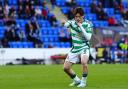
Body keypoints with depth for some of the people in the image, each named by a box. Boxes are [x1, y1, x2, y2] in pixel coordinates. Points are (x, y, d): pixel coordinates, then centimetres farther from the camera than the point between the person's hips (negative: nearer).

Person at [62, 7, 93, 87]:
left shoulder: (88, 24, -10)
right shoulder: (72, 22, -1)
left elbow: (88, 38, -19)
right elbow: (66, 24, -21)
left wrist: (81, 27, -25)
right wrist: (64, 22, -45)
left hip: (84, 47, -4)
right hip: (74, 48, 4)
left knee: (84, 62, -33)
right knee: (66, 67, 1)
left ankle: (83, 82, -13)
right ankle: (77, 81, 26)